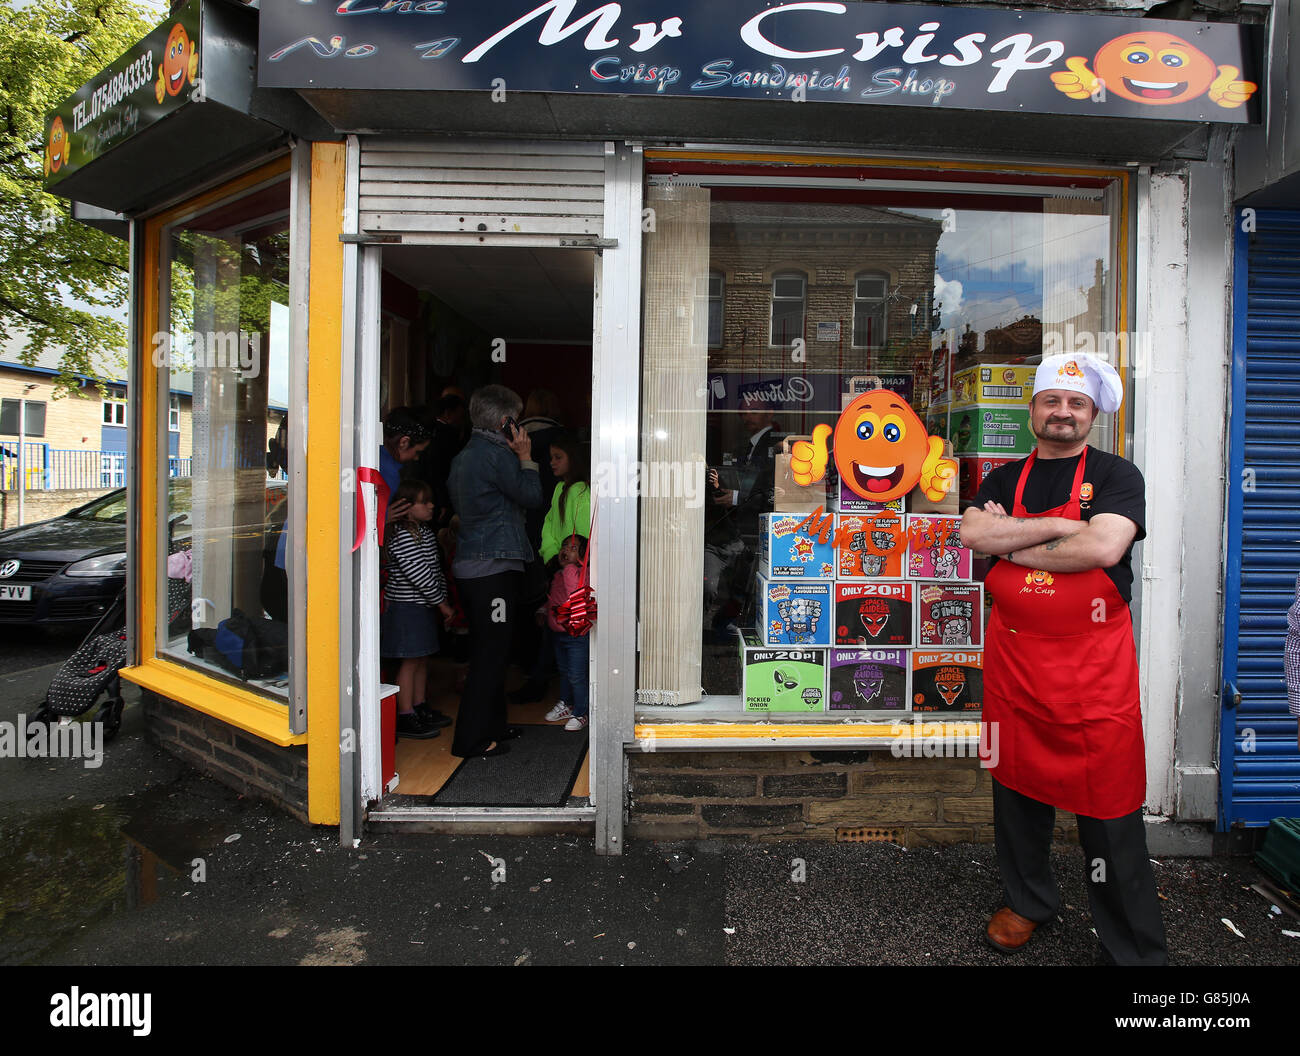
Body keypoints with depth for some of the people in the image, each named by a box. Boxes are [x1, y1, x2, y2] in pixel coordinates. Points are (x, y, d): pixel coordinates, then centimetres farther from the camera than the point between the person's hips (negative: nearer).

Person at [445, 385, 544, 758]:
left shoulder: (462, 456, 15)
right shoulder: (497, 454, -13)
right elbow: (532, 495, -13)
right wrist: (525, 456, 0)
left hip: (469, 567, 10)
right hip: (495, 565, -10)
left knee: (486, 651, 17)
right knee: (490, 653, -3)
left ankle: (491, 726, 27)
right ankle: (472, 738, 3)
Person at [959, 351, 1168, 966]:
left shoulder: (1117, 476, 0)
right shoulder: (1004, 480, 11)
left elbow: (1102, 548, -18)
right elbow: (972, 535, -7)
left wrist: (1011, 544, -9)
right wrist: (1061, 525, -13)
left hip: (1094, 662, -3)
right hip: (1013, 656, 4)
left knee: (1108, 804, 2)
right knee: (1017, 783, 16)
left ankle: (1134, 949, 20)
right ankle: (1027, 901, 37)